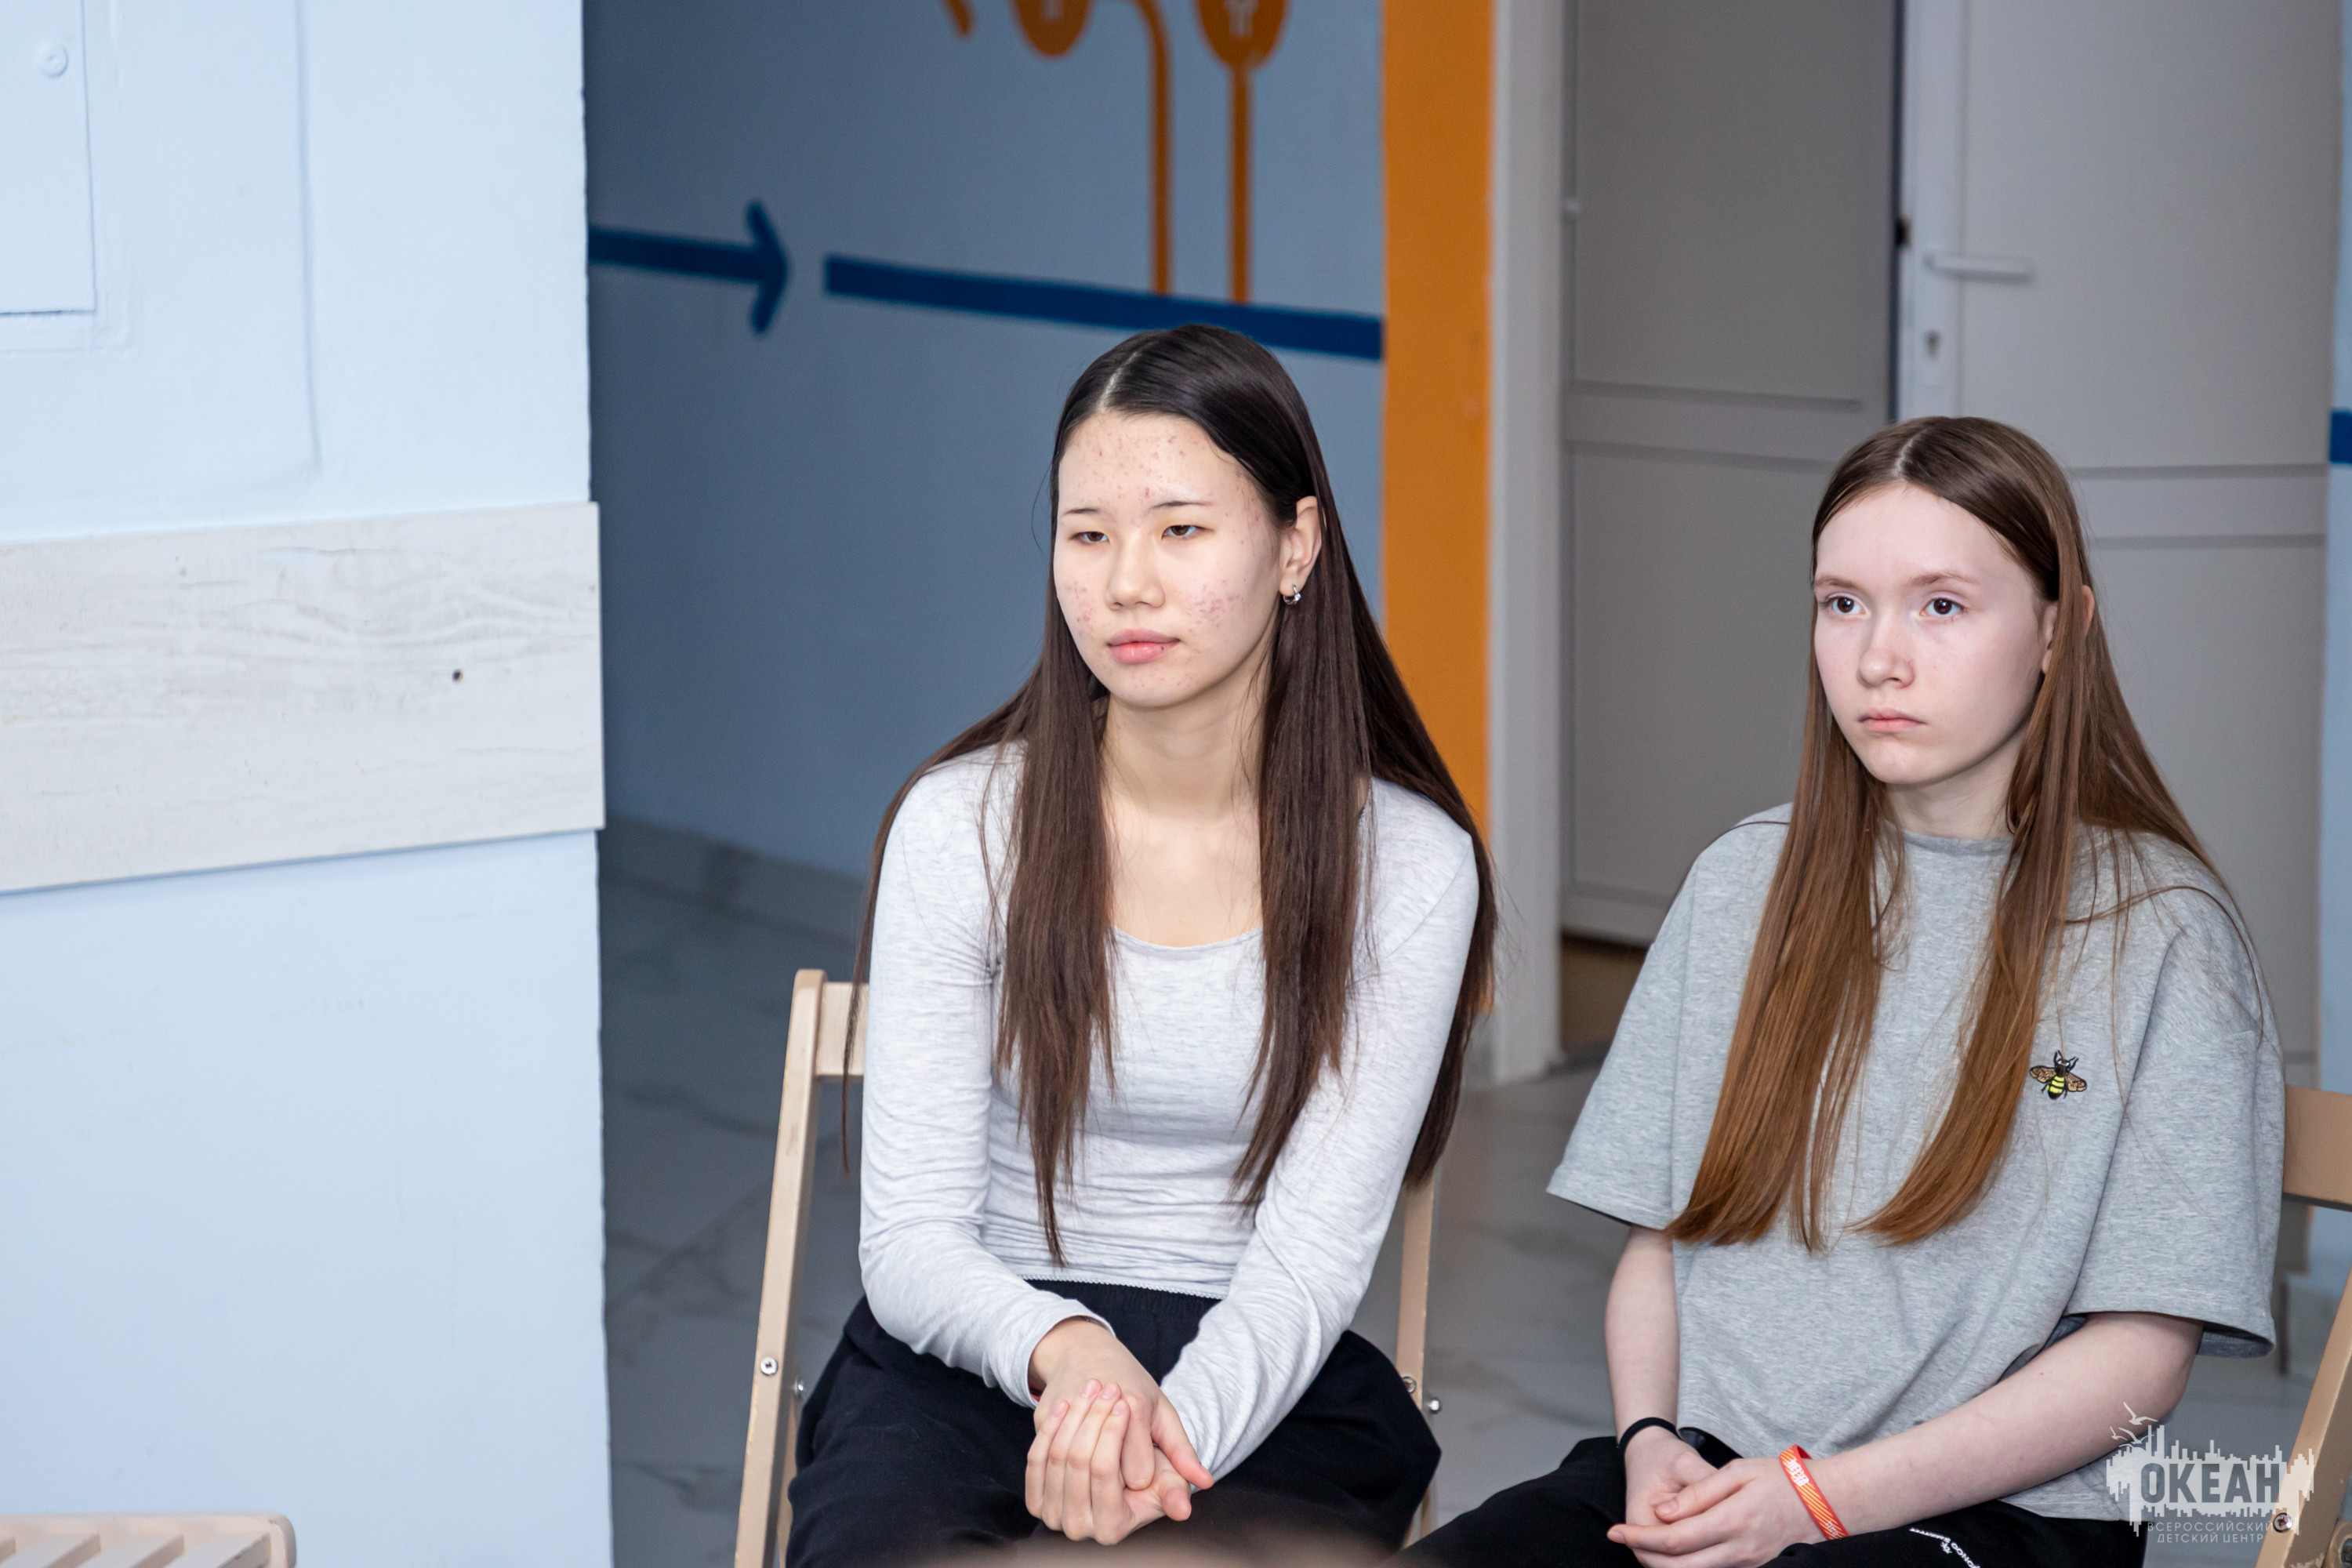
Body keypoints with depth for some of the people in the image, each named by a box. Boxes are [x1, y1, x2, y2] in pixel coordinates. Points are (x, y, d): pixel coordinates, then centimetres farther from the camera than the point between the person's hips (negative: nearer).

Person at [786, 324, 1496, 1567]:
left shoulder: (1409, 866, -2)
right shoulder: (961, 825, -1)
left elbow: (1311, 1260, -8)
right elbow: (910, 1240, -4)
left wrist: (1175, 1427, -28)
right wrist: (1061, 1349, -26)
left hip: (1264, 1384, 0)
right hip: (975, 1357, 1)